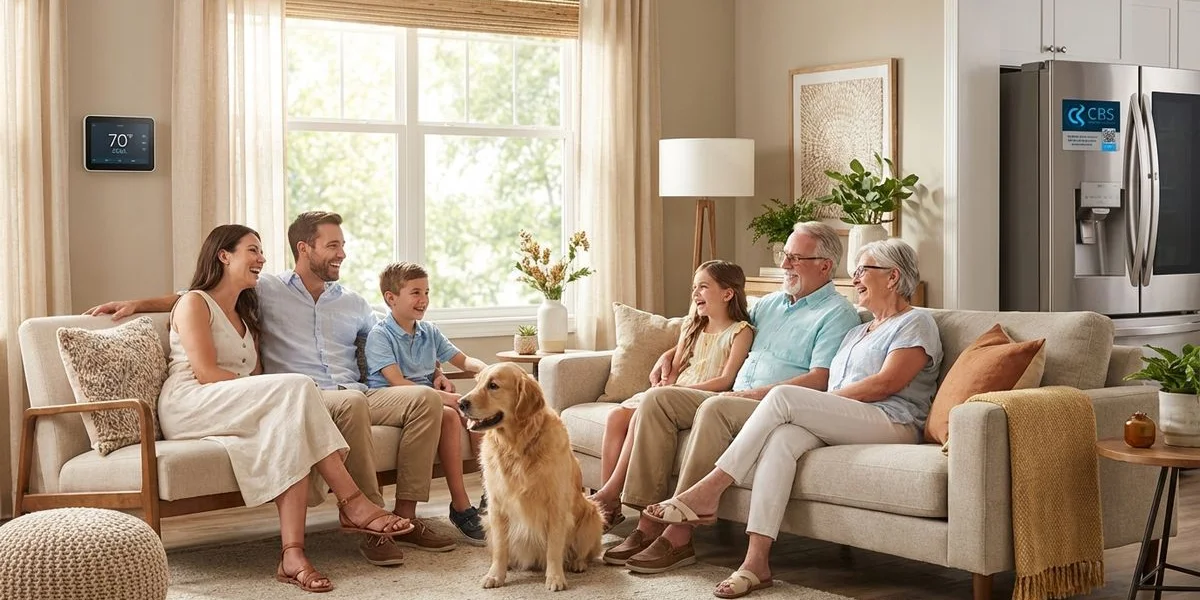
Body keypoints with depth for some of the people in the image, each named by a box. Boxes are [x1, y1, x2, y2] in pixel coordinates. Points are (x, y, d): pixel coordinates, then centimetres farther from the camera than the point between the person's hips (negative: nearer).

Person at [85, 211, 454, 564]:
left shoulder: (352, 303, 25)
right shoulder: (267, 291, 14)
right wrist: (137, 303, 7)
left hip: (357, 395, 5)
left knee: (425, 401, -23)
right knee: (351, 402, -40)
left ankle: (405, 518, -21)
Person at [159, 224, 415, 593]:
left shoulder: (245, 313, 28)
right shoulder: (194, 303, 3)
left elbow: (259, 379, 14)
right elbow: (205, 373, -12)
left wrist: (280, 398, -11)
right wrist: (284, 393, -17)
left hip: (241, 410, 7)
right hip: (188, 408, -7)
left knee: (291, 429, -29)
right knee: (296, 388, -28)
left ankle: (293, 555, -42)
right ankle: (352, 502, -31)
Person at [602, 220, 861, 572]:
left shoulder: (837, 314, -1)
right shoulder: (770, 303, 24)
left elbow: (820, 380, -14)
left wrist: (757, 393, -19)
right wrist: (672, 353, 23)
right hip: (736, 401, 8)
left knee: (716, 407, -36)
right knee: (657, 399, -11)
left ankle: (679, 537, -35)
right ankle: (649, 524, -20)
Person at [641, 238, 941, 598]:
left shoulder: (916, 323, 9)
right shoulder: (857, 333, 33)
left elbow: (887, 383, -8)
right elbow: (830, 388, 19)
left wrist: (826, 400, -7)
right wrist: (813, 406, -2)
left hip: (893, 424, -6)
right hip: (836, 427, 6)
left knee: (784, 396, -26)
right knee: (782, 437, -29)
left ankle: (708, 490, -24)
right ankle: (756, 561, -41)